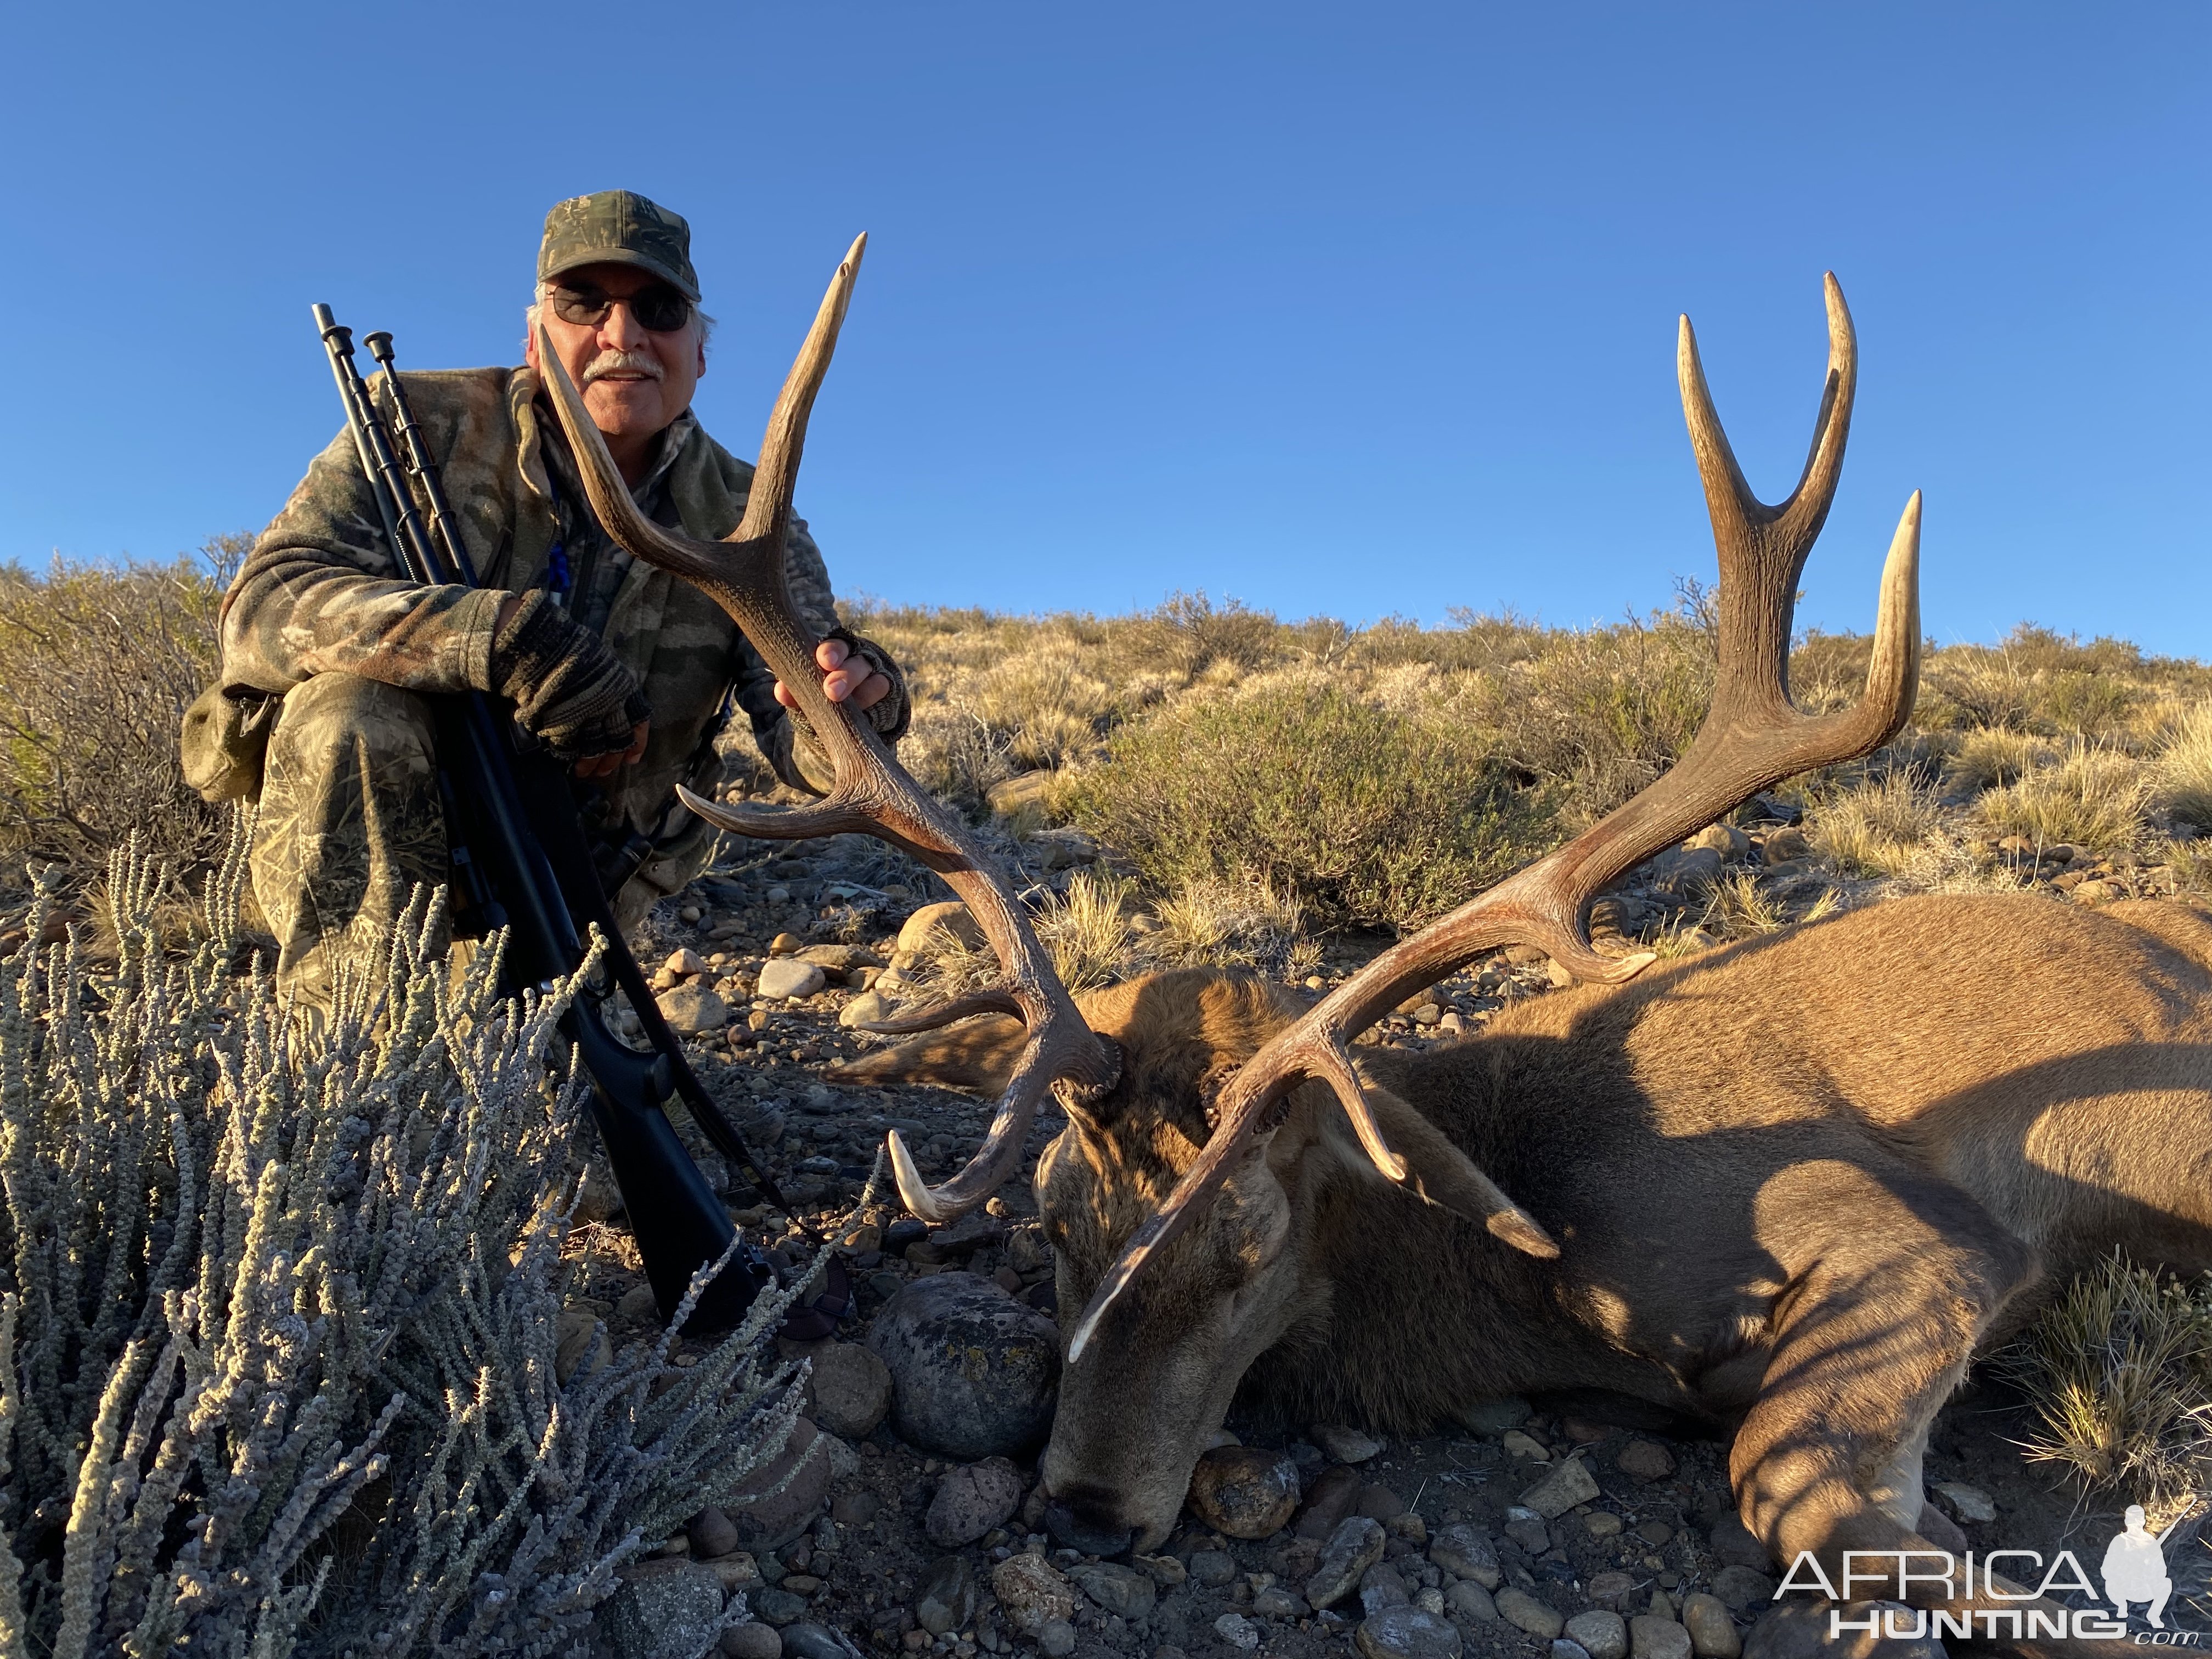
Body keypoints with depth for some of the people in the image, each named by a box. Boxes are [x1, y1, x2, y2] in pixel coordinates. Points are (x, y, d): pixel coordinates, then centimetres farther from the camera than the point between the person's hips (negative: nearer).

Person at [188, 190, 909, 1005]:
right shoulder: (424, 426, -13)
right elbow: (265, 602, -24)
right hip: (348, 844, -2)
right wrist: (508, 638, -40)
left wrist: (851, 714, -45)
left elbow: (800, 735, -18)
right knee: (353, 708, -31)